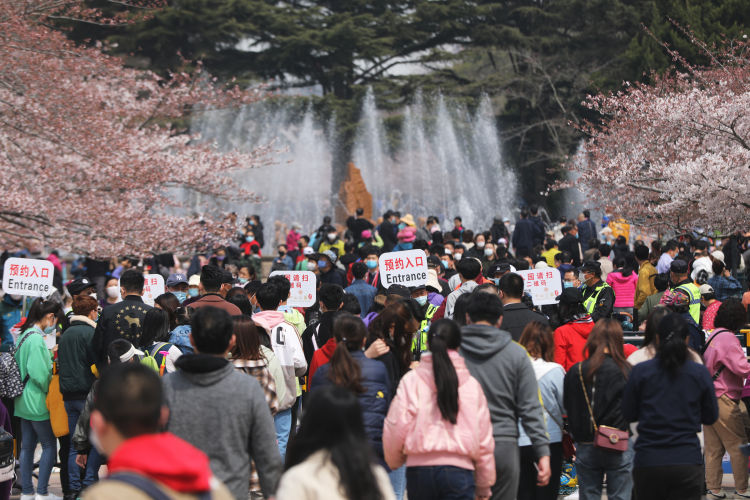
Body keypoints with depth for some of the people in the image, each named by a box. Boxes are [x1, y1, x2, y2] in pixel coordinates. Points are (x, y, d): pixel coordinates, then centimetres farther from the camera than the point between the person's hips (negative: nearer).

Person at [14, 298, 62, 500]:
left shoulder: (24, 335, 11)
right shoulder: (36, 339, -19)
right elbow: (39, 373, -24)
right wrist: (51, 391, -9)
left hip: (25, 401, 9)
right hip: (37, 402, -9)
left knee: (27, 446, 11)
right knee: (49, 445, -1)